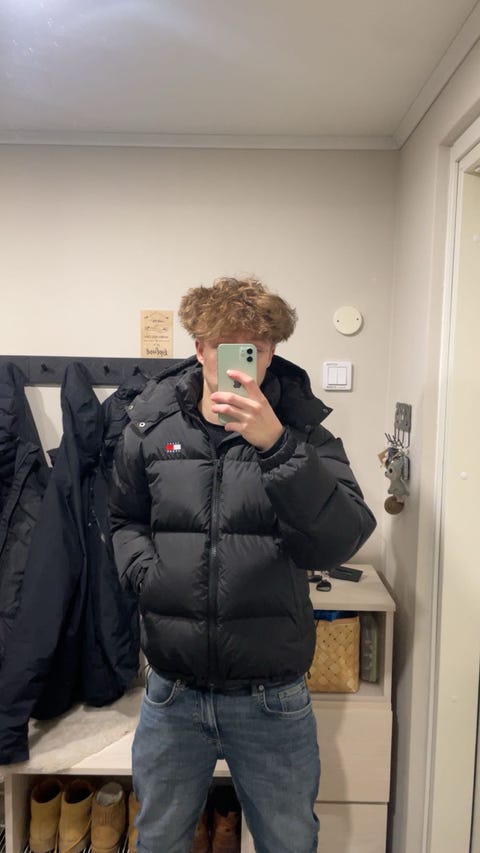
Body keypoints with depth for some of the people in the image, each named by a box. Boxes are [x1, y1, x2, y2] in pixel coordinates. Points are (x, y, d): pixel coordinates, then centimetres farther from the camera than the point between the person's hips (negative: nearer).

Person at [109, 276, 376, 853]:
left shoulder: (301, 432, -9)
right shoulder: (151, 426, -3)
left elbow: (341, 542, -23)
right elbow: (126, 518, 12)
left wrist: (276, 445, -34)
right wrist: (143, 569, -8)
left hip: (272, 699, -1)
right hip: (172, 693, 2)